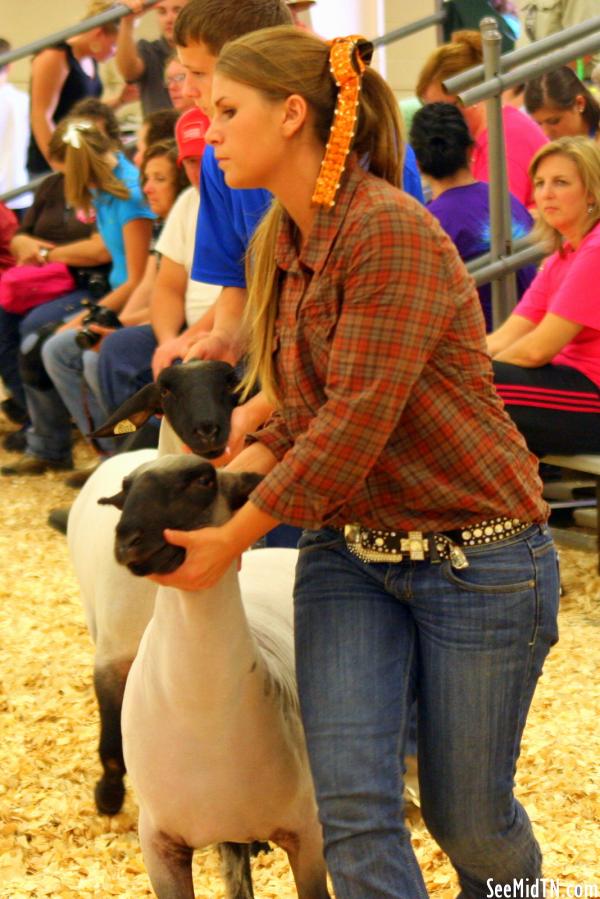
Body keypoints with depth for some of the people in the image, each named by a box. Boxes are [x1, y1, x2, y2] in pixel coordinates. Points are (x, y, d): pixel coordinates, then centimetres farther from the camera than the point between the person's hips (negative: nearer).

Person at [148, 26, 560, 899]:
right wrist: (237, 471, -5)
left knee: (465, 815, 8)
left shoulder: (390, 231, -21)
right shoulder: (285, 244, 7)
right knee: (352, 806, -7)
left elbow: (356, 419, -24)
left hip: (475, 555, -7)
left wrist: (235, 537, -17)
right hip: (351, 553, 7)